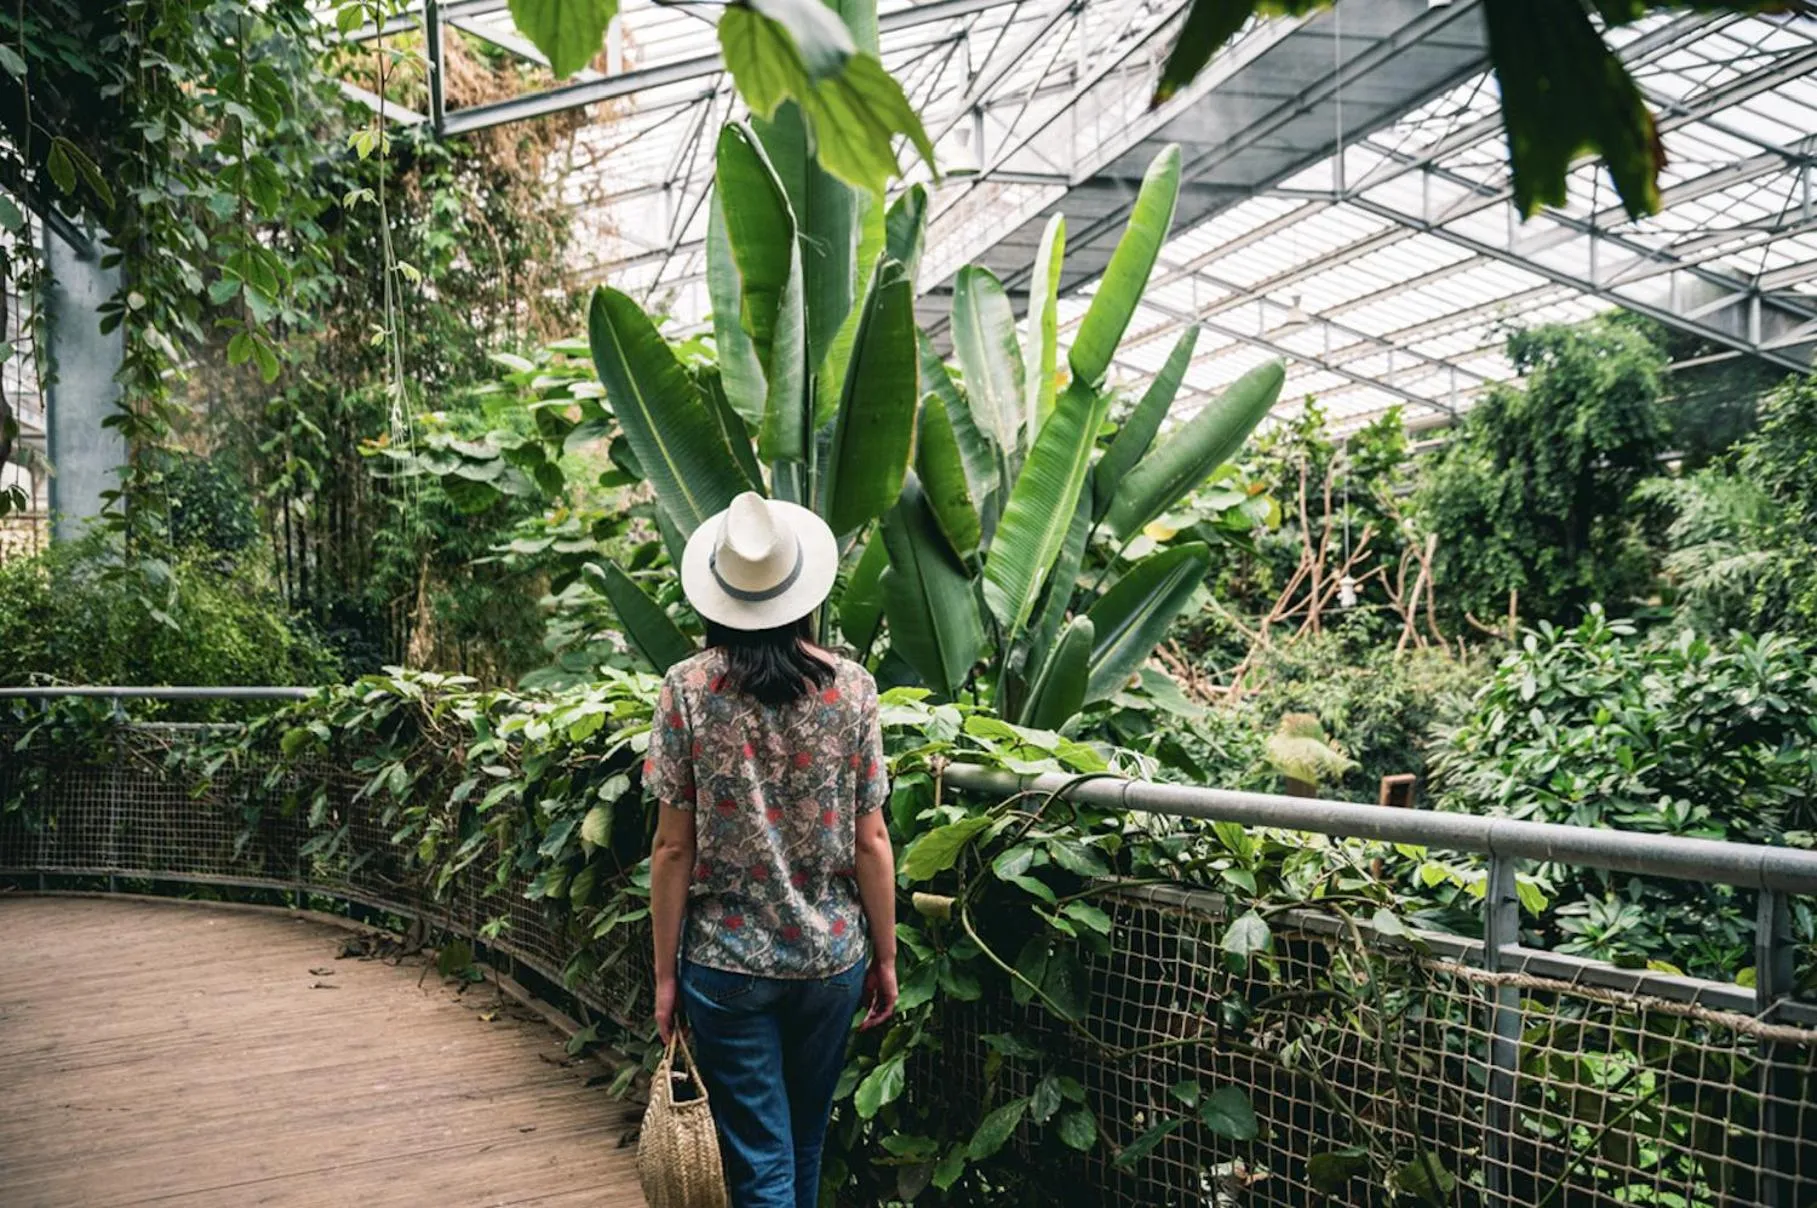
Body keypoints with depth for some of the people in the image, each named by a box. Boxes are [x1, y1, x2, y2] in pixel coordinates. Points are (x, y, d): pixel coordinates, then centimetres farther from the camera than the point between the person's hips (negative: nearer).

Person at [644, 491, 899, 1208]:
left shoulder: (688, 688, -9)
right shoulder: (852, 688, -5)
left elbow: (673, 846, -8)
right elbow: (870, 840, -4)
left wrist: (665, 972, 1)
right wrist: (885, 958, 7)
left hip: (726, 961, -2)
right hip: (832, 957, 3)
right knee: (807, 1142, 23)